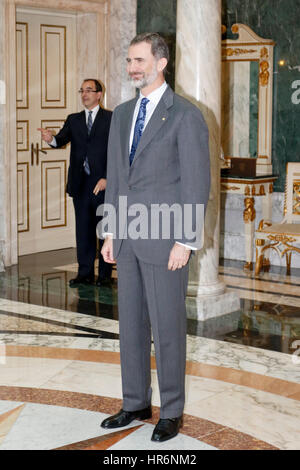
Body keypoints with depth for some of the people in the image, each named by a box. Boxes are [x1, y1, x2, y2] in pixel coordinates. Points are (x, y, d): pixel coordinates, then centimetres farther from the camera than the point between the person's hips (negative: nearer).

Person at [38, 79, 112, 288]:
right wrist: (51, 139, -24)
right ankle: (85, 273, 15)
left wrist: (106, 178, -12)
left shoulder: (111, 118, 0)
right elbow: (62, 139, 0)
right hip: (80, 184, 4)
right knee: (83, 230, 7)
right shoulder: (73, 120, 14)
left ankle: (105, 273, 11)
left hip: (103, 184, -4)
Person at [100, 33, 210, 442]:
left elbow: (196, 183, -11)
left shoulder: (185, 116, -8)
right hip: (127, 238, 7)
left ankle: (172, 411, 17)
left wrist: (184, 241, -15)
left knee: (168, 327, 2)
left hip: (165, 240, -6)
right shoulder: (122, 114, 13)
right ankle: (135, 404, 26)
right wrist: (111, 232, 13)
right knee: (131, 324, 13)